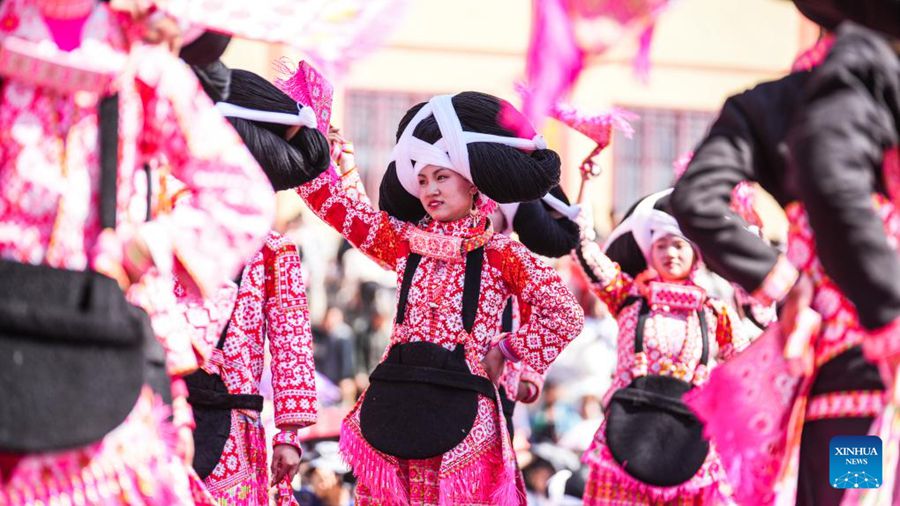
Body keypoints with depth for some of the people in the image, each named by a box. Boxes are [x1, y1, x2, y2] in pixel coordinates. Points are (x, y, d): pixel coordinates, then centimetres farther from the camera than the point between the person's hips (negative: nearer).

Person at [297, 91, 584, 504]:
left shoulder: (500, 255, 3)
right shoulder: (404, 243, 13)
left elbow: (565, 318, -1)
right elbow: (326, 197, 14)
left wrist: (504, 351, 1)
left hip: (460, 412, -4)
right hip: (393, 406, 4)